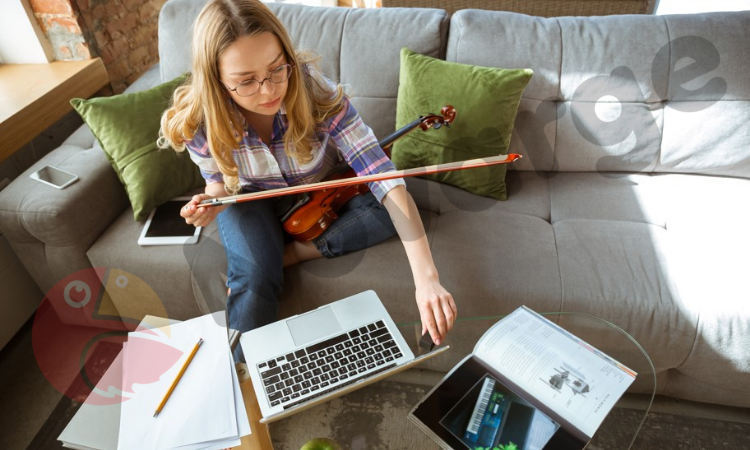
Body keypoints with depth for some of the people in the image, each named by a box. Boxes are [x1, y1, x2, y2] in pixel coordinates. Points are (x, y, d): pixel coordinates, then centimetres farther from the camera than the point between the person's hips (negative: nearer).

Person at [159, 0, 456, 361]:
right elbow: (220, 180, -5)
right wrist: (213, 200, -32)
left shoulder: (317, 93, -32)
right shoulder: (200, 122, -27)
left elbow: (384, 177, -39)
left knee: (391, 206, -25)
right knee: (254, 278, -30)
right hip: (254, 199, -1)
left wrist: (426, 277, -48)